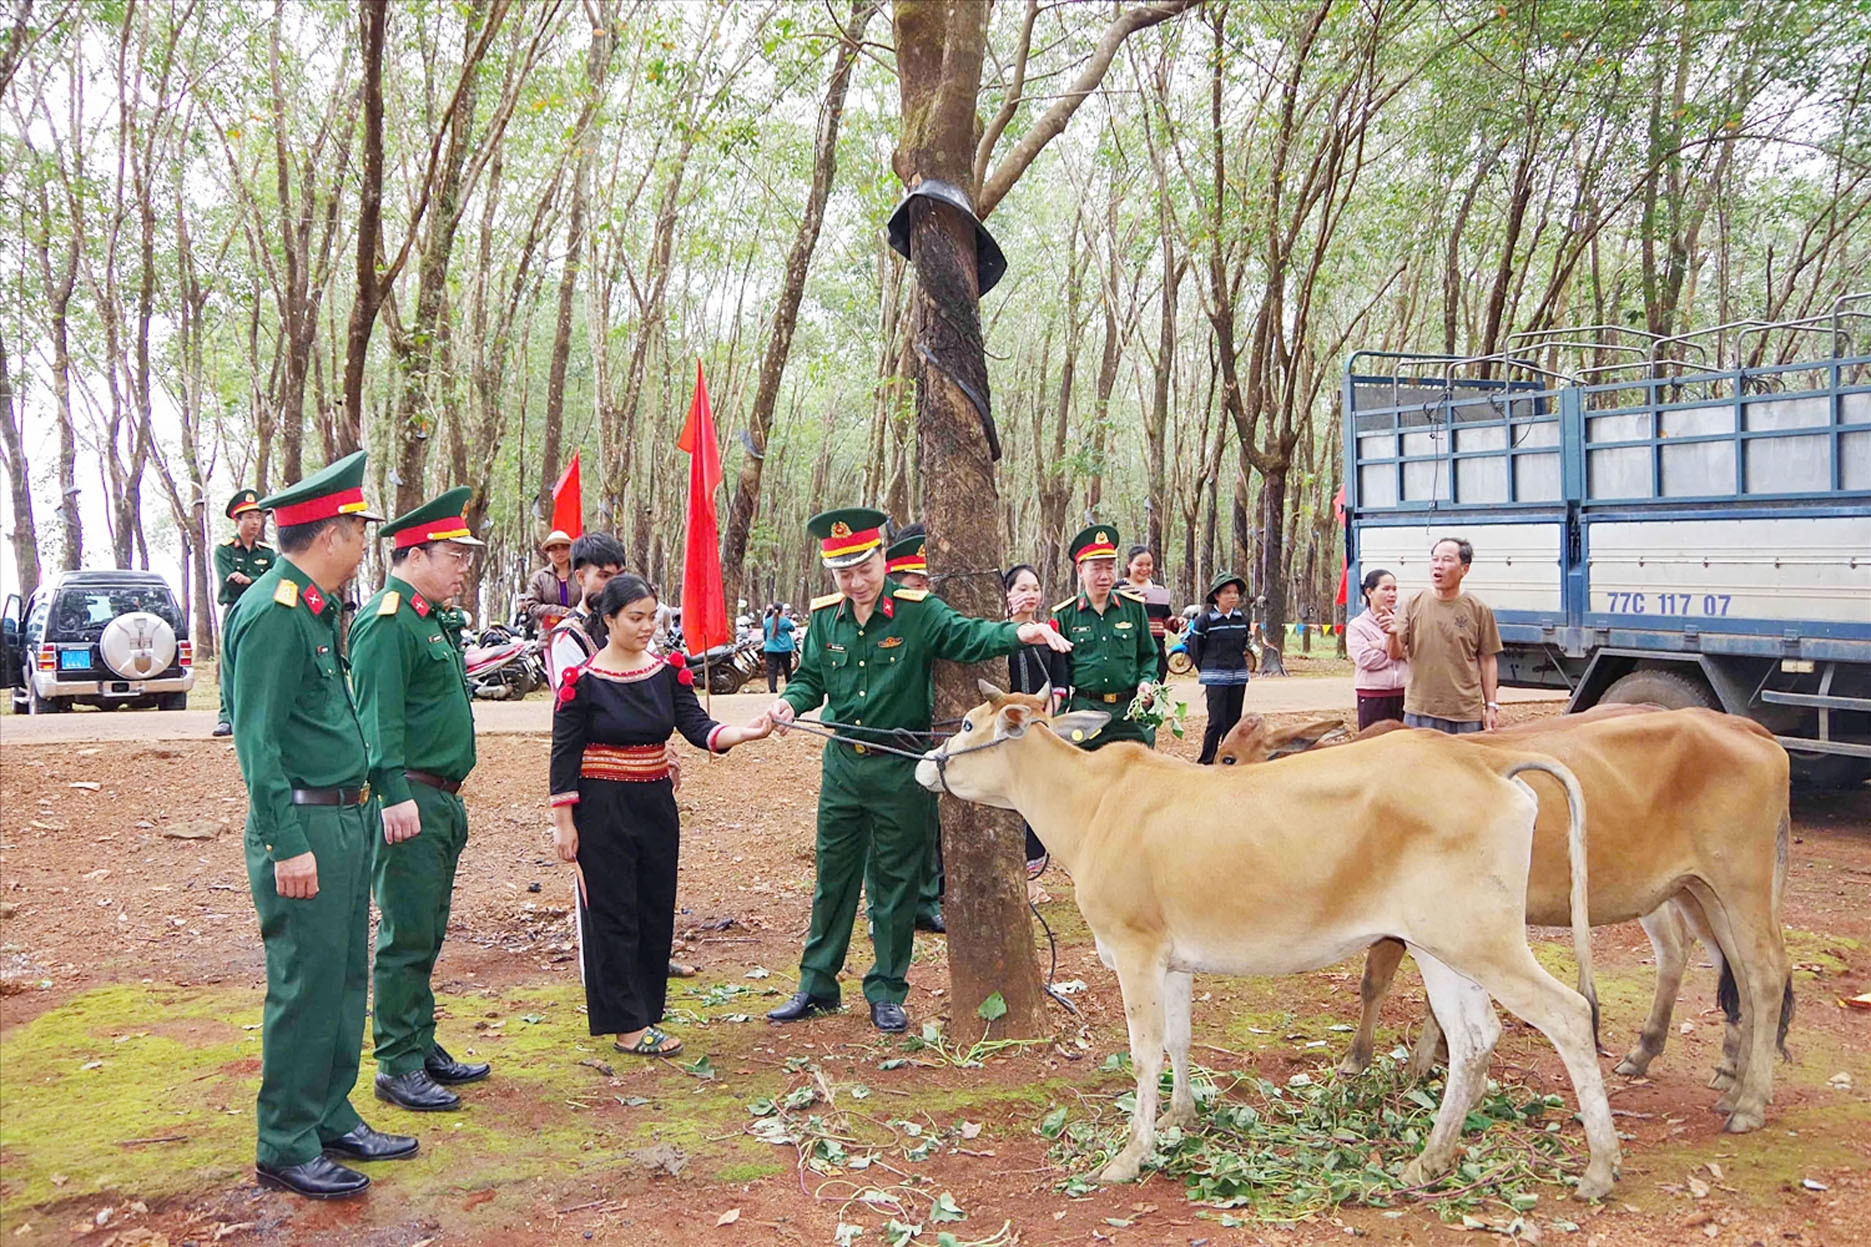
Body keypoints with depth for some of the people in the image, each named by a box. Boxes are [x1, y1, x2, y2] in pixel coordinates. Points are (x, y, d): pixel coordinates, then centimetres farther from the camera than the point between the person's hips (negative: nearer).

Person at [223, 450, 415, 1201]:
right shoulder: (273, 612, -16)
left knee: (344, 979, 16)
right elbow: (257, 740, -19)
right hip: (307, 827, -10)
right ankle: (286, 1148, 11)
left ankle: (332, 1120, 28)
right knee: (306, 988, -1)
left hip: (347, 820, 10)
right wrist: (289, 846, -21)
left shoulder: (316, 608, 13)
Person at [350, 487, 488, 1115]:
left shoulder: (431, 618, 18)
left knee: (427, 936, 16)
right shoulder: (387, 621, -13)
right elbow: (379, 716, -21)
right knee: (406, 938, -4)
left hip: (440, 802, 10)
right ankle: (398, 1067, 4)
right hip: (410, 803, -10)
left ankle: (422, 1047, 25)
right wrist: (397, 796, -26)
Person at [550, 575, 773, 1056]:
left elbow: (698, 727, -7)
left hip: (656, 805, 5)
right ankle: (628, 1026, 6)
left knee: (656, 911, 10)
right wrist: (564, 822, -9)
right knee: (613, 915, -1)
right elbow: (564, 756, -7)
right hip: (602, 811, -5)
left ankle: (646, 1010, 23)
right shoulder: (582, 681, -9)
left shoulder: (668, 672, 3)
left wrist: (745, 732, -26)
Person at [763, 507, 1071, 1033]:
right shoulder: (825, 617, 2)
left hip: (901, 768, -3)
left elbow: (966, 635, -26)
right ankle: (817, 985, 25)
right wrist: (790, 702, -12)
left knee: (895, 884, 7)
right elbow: (811, 677, 11)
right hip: (843, 764, 4)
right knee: (832, 878, 13)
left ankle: (886, 994, 19)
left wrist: (1021, 633, -45)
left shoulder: (917, 611, -11)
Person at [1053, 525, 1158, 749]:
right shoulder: (1064, 615, 1)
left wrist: (1146, 682, -4)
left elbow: (1149, 655, 15)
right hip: (1085, 710, -1)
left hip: (1131, 713, 1)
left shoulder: (1133, 607, 5)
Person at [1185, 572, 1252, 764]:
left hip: (1239, 677, 5)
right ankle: (1206, 762, -1)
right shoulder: (1204, 620, -8)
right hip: (1216, 678, -5)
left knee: (1234, 721, 7)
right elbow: (1194, 648, 2)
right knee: (1217, 722, -10)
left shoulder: (1242, 619, 6)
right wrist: (1204, 670, 8)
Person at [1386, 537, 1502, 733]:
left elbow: (1487, 660, 5)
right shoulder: (1414, 604, 2)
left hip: (1467, 715, -1)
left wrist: (1491, 706, 4)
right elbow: (1395, 654, -1)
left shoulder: (1478, 610, 0)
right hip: (1419, 713, 1)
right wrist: (1393, 635, -23)